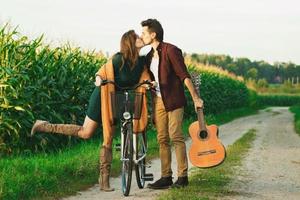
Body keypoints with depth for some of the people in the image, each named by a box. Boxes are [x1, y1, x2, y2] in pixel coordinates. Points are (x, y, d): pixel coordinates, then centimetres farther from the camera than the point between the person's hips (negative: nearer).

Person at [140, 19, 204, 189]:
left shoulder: (171, 51, -10)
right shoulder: (149, 56, 14)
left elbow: (184, 75, -13)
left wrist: (195, 97, -16)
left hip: (173, 100, -7)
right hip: (158, 101, 7)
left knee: (176, 137, -9)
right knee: (162, 139, 5)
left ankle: (183, 176, -4)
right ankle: (166, 177, 8)